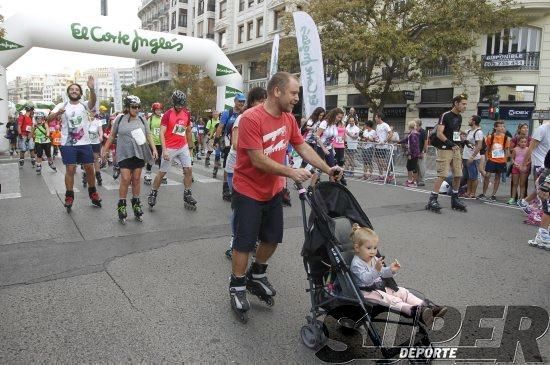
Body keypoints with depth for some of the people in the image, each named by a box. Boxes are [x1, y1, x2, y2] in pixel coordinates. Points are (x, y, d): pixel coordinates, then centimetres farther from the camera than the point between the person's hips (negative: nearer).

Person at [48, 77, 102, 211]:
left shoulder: (84, 105, 3)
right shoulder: (62, 105, 3)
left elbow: (93, 102, -20)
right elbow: (49, 118, -7)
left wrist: (92, 89, -40)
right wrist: (58, 113, -30)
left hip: (84, 143, 1)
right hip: (68, 144, -1)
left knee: (89, 168, 7)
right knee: (70, 169, 0)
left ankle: (93, 192, 24)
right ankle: (69, 196, 10)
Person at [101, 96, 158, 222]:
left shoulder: (141, 120, 5)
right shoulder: (120, 119, -1)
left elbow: (148, 135, 8)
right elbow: (112, 136, 8)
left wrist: (154, 149, -2)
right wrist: (105, 149, 9)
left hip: (139, 154, 2)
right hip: (124, 154, -2)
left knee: (136, 179, 7)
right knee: (125, 179, -9)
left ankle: (136, 204, 21)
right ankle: (121, 206, 5)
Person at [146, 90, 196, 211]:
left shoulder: (187, 114, 3)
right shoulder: (167, 115, -13)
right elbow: (162, 133, -18)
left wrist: (190, 147, 16)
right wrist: (164, 150, -27)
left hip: (183, 147, 5)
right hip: (170, 148, -4)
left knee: (188, 170, -1)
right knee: (162, 172, 4)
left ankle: (187, 196, 9)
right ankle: (153, 194, 21)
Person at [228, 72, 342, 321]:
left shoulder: (289, 118, -1)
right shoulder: (251, 118, -23)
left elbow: (302, 147, 6)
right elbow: (258, 160, -26)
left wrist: (328, 169, -1)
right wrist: (291, 172, -25)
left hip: (273, 191, 7)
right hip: (248, 192, -7)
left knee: (272, 238, 16)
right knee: (244, 242, 3)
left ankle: (257, 276, 39)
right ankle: (237, 289, 22)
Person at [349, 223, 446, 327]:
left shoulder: (374, 259, 11)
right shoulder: (356, 264, -19)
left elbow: (382, 273, 18)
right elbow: (366, 279, -31)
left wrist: (391, 270, -3)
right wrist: (376, 269, -46)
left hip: (381, 287, 9)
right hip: (367, 292, -9)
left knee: (402, 291, -6)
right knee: (389, 299, -30)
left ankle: (426, 307, -17)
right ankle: (415, 311, -48)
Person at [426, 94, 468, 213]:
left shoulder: (459, 117, 15)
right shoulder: (445, 115, -9)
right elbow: (439, 134, -17)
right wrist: (450, 143, -26)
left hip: (456, 149, 8)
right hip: (445, 149, -8)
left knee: (458, 175, 8)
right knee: (442, 175, -13)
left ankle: (455, 199, 20)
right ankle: (432, 199, -10)